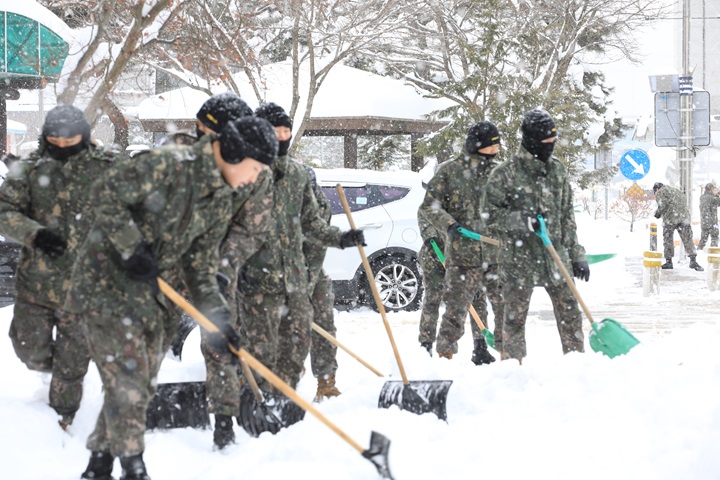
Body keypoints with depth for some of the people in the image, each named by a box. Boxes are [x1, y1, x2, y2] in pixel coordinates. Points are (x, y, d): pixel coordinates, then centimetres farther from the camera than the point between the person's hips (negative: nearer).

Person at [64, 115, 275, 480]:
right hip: (106, 282, -8)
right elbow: (105, 194, -23)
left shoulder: (221, 202, 5)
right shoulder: (168, 164, -21)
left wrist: (217, 318, 1)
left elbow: (201, 263, 9)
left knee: (141, 386, 10)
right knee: (127, 375, -11)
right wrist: (132, 248, -23)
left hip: (148, 291, 9)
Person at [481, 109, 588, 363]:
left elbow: (567, 216, 14)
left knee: (569, 313, 7)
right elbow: (490, 214, -5)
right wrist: (518, 220, -23)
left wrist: (577, 255, 11)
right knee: (515, 317, 4)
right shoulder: (505, 174, -8)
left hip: (555, 257, 5)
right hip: (519, 259, -4)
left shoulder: (558, 170, 9)